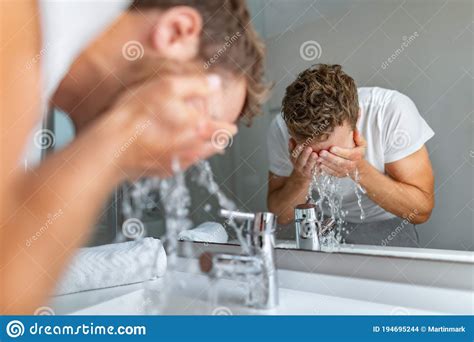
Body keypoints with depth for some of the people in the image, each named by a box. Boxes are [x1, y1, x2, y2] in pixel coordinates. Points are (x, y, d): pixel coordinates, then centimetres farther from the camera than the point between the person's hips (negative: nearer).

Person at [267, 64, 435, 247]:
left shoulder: (393, 110, -27)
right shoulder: (282, 127, -22)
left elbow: (421, 210, -20)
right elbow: (281, 217, -10)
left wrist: (360, 170, -35)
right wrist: (300, 177, -30)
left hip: (384, 225, 0)